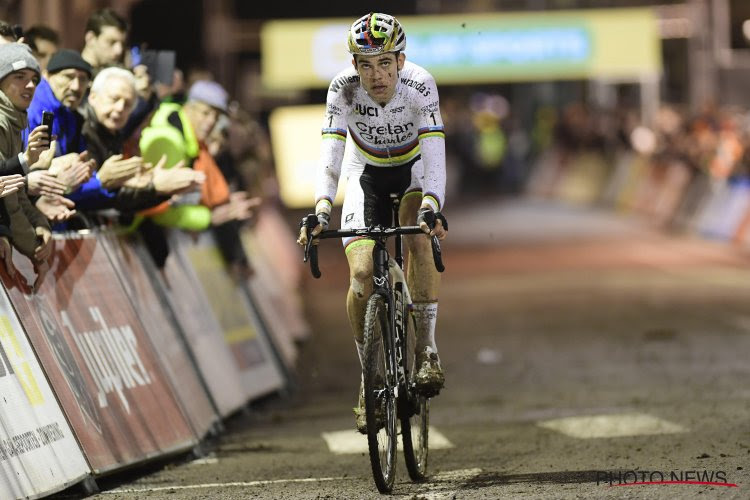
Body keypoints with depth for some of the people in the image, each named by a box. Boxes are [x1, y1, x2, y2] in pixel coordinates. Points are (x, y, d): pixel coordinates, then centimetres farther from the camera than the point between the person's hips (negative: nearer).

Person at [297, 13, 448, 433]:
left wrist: (431, 207, -53)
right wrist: (322, 210, -48)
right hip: (366, 174, 1)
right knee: (362, 275, -17)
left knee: (420, 236, -32)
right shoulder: (344, 89, -27)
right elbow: (330, 154, -32)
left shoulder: (420, 85, -30)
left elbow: (434, 154, -36)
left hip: (414, 170, -1)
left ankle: (427, 348, -20)